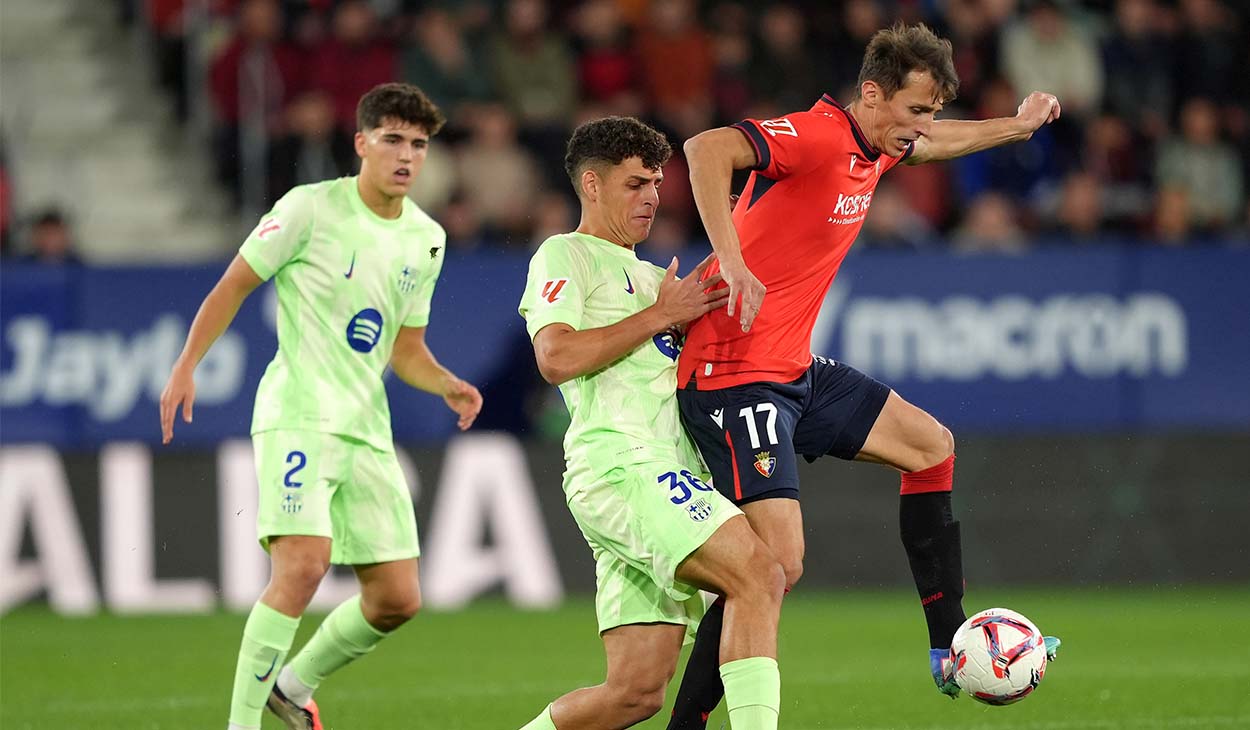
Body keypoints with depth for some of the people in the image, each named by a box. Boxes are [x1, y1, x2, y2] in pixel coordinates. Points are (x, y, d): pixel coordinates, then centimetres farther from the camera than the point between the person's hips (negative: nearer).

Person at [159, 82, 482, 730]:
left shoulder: (426, 239, 12)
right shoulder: (311, 209, -6)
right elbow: (233, 286, 0)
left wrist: (447, 385, 0)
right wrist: (186, 366, -10)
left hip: (367, 429, 7)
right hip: (296, 415, -6)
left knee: (397, 599, 3)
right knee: (304, 563, -26)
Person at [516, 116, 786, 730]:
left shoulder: (653, 279, 32)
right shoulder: (565, 256, 5)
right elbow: (556, 357, -11)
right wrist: (661, 314, -8)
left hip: (665, 478, 9)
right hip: (620, 465, -9)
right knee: (759, 579, -26)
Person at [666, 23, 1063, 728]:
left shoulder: (874, 149, 10)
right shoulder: (814, 137, -19)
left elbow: (934, 143, 37)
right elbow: (707, 148, -36)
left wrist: (1019, 125, 46)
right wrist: (731, 261, -43)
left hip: (795, 371, 10)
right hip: (735, 376, -10)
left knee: (932, 446, 17)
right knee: (779, 562, -18)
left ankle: (950, 647, 24)